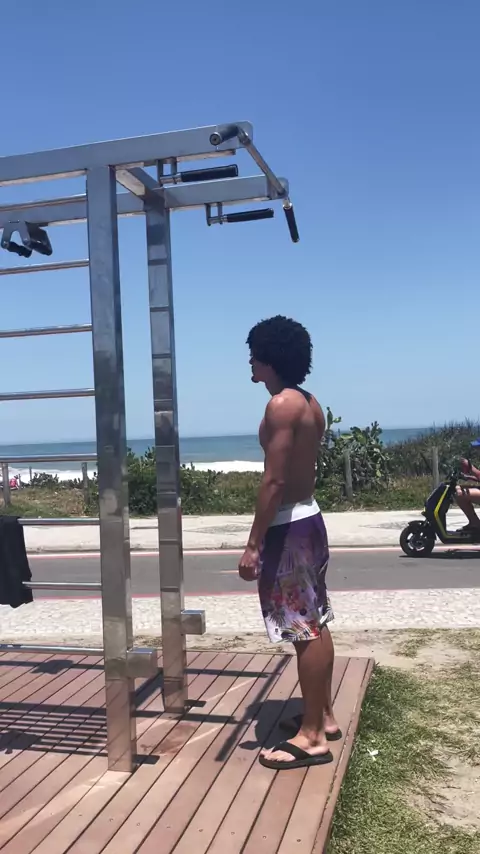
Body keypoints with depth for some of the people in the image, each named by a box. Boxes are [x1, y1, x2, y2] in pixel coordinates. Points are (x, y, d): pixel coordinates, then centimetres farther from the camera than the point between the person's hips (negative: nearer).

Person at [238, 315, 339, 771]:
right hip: (308, 518, 10)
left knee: (302, 630, -3)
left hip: (287, 526, -10)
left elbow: (274, 481, -22)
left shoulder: (281, 404, -17)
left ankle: (311, 737, 7)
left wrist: (253, 544, -20)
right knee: (314, 623, 16)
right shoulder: (309, 403, 11)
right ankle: (323, 716, 29)